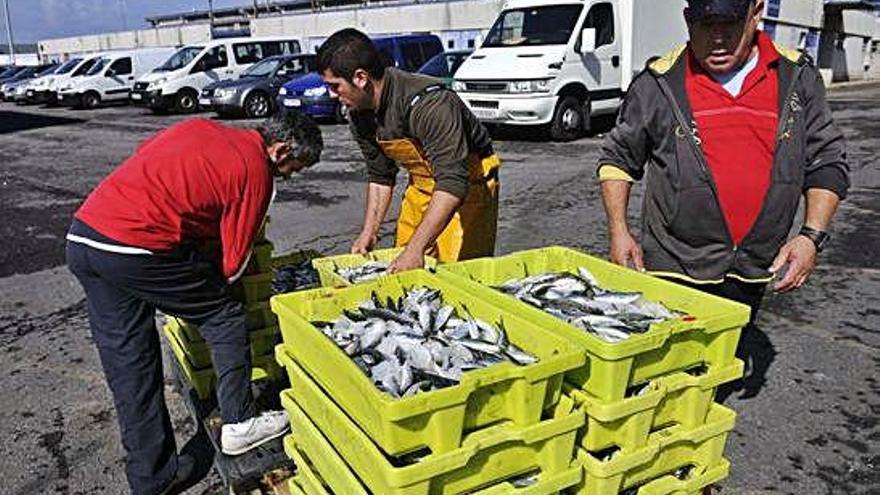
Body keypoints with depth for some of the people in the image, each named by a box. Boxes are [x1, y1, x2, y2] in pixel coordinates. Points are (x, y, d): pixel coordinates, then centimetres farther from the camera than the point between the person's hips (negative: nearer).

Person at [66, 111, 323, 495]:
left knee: (126, 358, 15)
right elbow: (234, 262, 1)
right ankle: (238, 425, 21)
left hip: (81, 234, 8)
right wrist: (208, 284, 20)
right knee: (225, 319, 12)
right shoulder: (256, 171, -1)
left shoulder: (198, 128, 20)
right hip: (137, 248, -8)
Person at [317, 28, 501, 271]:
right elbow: (379, 176, 7)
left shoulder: (428, 103, -32)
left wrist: (417, 248, -40)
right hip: (421, 186, 7)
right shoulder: (360, 114, -6)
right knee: (402, 273, 8)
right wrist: (369, 232, -3)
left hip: (468, 186, -7)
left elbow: (453, 183, -37)